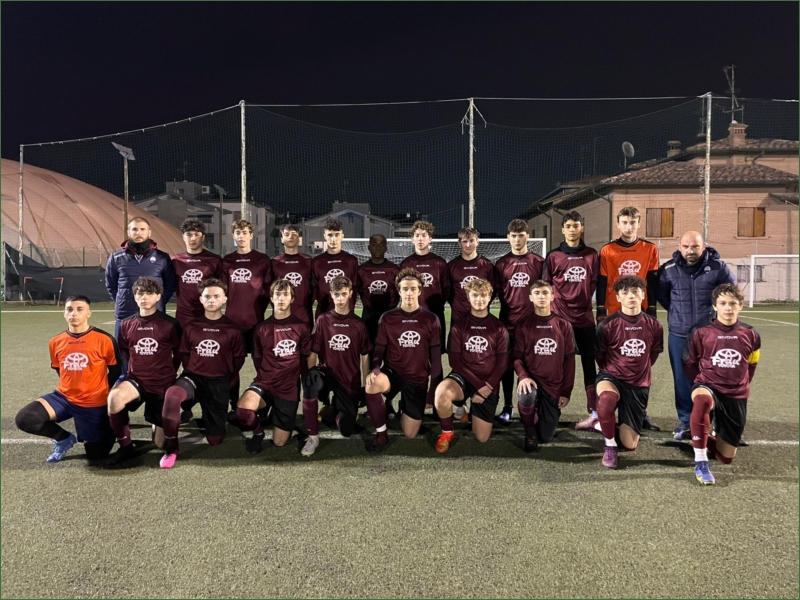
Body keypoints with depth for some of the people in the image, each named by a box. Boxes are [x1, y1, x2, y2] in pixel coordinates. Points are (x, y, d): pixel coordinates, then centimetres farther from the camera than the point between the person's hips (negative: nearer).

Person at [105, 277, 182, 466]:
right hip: (136, 380, 2)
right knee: (114, 397, -34)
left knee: (160, 443, 1)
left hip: (162, 385, -2)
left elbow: (179, 353, 3)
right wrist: (138, 370, 6)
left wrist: (168, 374, 6)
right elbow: (124, 352, 15)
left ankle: (158, 424, 40)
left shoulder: (170, 324, -10)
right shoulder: (127, 325, -1)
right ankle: (126, 447, -12)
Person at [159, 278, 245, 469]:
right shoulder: (191, 327, -1)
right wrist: (193, 373, 3)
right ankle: (171, 449, -17)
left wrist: (225, 380, 6)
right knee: (171, 394, -36)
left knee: (215, 440, 2)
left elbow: (239, 359, 3)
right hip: (193, 377, 1)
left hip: (219, 383, -1)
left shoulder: (232, 329, -6)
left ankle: (210, 419, 41)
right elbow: (184, 355, 10)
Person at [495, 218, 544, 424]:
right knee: (507, 366, 6)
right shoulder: (501, 264, 5)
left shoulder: (538, 262, 2)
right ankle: (507, 407, 17)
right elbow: (498, 292, 8)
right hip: (508, 322, 1)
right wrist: (509, 308, 0)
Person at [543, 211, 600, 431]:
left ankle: (594, 413, 6)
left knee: (589, 364, 3)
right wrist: (556, 301, -4)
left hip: (585, 317, 2)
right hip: (560, 317, -1)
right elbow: (546, 285, 4)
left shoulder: (592, 255, 7)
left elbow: (595, 284, 9)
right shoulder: (554, 256, 2)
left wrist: (584, 300, 1)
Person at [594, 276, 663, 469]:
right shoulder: (608, 325, -12)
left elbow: (654, 354, 14)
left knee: (629, 445, -4)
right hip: (611, 377, -2)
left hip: (639, 386, 2)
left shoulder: (654, 326, -4)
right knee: (607, 398, -42)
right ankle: (610, 445, -16)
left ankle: (616, 425, 33)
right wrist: (613, 372, 10)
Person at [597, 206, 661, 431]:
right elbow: (601, 284, 1)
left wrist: (651, 311, 1)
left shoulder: (650, 250, 5)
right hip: (614, 314, -1)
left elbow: (653, 283, 5)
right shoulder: (607, 251, 1)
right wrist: (601, 313, -4)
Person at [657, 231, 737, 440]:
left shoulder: (717, 267, -7)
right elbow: (661, 294, 13)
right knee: (682, 381, 7)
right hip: (679, 335, 1)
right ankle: (686, 421, 19)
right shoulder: (669, 269, -5)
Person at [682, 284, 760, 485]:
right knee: (703, 399, -43)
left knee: (726, 457, 3)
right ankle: (700, 462, -30)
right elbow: (690, 362, 7)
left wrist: (740, 386, 14)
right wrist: (701, 384, 0)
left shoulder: (750, 335, 0)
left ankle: (704, 439, 40)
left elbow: (751, 365, 17)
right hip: (708, 386, -3)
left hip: (736, 397, 3)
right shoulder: (701, 332, -6)